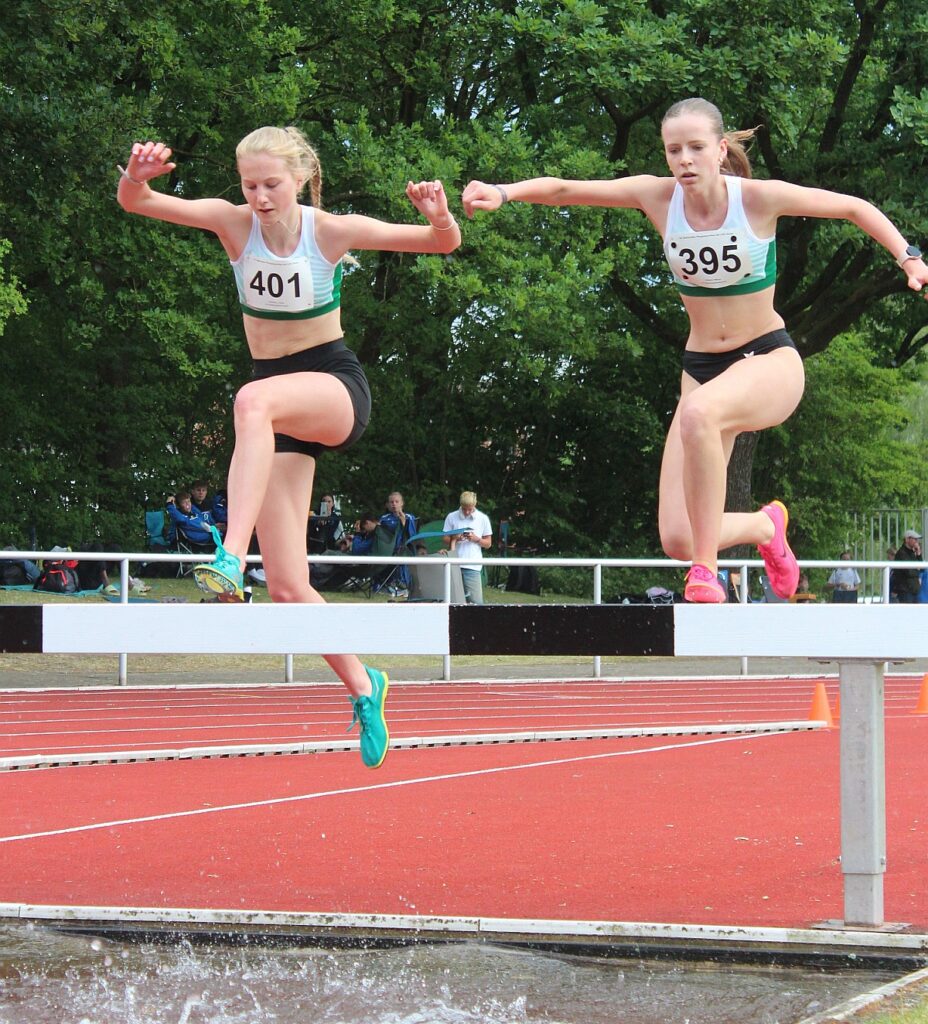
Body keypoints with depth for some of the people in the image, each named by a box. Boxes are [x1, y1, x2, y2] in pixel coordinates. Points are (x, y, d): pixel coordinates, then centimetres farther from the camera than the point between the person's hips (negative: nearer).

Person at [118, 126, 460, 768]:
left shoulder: (333, 231, -9)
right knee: (287, 586, -3)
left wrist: (439, 215, -31)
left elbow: (444, 244, -8)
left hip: (337, 391, -4)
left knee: (254, 400, -41)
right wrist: (137, 174, -36)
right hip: (280, 404, 4)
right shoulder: (235, 222, -4)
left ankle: (231, 558, -52)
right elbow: (136, 204, -13)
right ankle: (364, 688, 19)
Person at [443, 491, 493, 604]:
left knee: (476, 602, -9)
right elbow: (445, 541, 11)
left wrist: (476, 539, -7)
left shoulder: (482, 519, 8)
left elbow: (488, 543, 12)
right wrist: (454, 539, -10)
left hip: (472, 566, -1)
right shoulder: (451, 517, 7)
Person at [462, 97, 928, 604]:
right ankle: (765, 525, 28)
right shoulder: (659, 196, -7)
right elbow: (564, 190, -14)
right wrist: (504, 192, -31)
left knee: (699, 413, -41)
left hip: (770, 361, -4)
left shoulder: (760, 198, -13)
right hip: (702, 368, 4)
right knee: (677, 540, -7)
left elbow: (855, 207, 1)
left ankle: (706, 570, -29)